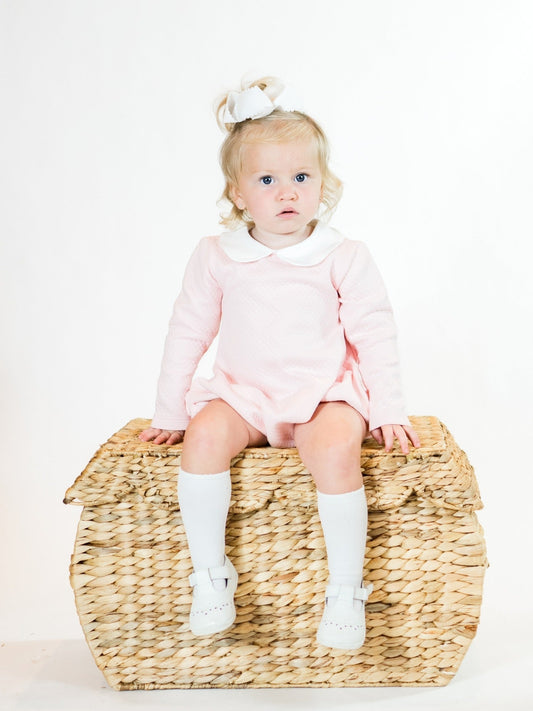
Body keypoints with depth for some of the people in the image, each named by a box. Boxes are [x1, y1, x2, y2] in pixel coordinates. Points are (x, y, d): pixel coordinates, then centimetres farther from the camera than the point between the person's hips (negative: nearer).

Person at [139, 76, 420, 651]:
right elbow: (187, 334, 9)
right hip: (243, 395, 2)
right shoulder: (215, 258, 3)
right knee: (204, 436, -28)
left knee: (335, 451, -32)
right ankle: (209, 574, -10)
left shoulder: (344, 258, -1)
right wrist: (169, 412, 9)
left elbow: (375, 336, 3)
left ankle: (346, 590, -13)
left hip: (325, 396, -1)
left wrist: (388, 411, -2)